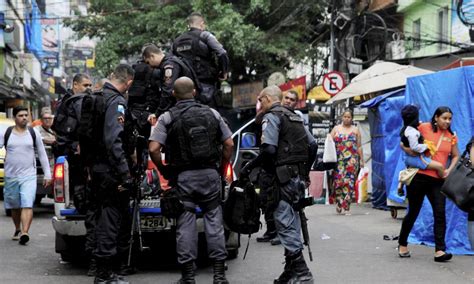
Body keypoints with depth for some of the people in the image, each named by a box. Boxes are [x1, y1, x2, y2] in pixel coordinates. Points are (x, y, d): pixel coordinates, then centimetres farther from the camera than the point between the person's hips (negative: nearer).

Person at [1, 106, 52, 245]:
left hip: (29, 176, -1)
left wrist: (47, 175, 5)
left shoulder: (34, 133, 4)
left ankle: (24, 233, -24)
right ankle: (17, 230, 33)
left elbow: (42, 155, 8)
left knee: (27, 205, -16)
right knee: (14, 206, 13)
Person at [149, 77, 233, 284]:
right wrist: (221, 168, 14)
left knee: (186, 224, 3)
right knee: (214, 221, 6)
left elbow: (154, 149, -12)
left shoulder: (167, 118, -3)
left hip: (183, 176, -2)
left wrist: (163, 170, 2)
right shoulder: (211, 114, 5)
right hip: (210, 174, 2)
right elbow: (229, 144, 5)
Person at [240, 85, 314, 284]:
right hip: (299, 176, 9)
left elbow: (268, 150, -18)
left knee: (284, 222, -8)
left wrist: (248, 167, -10)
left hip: (284, 176, -9)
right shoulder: (294, 117, 20)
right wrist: (305, 169, 25)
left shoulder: (272, 117, -6)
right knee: (291, 222, 13)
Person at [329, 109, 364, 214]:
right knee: (338, 181, -7)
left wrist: (361, 160, 6)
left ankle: (346, 206, -5)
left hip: (352, 160, 0)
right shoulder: (336, 129, 13)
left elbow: (359, 146, 11)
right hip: (338, 160, 0)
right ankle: (339, 203, 8)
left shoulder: (355, 130, 13)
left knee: (349, 182, -7)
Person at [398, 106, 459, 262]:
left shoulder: (451, 136, 8)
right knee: (413, 212, 7)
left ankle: (439, 251, -8)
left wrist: (449, 170, 0)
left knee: (440, 213, -8)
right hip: (419, 177, -3)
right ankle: (402, 244, 27)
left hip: (438, 180, 3)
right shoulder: (424, 128, -4)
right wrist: (410, 151, -19)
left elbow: (455, 156, 17)